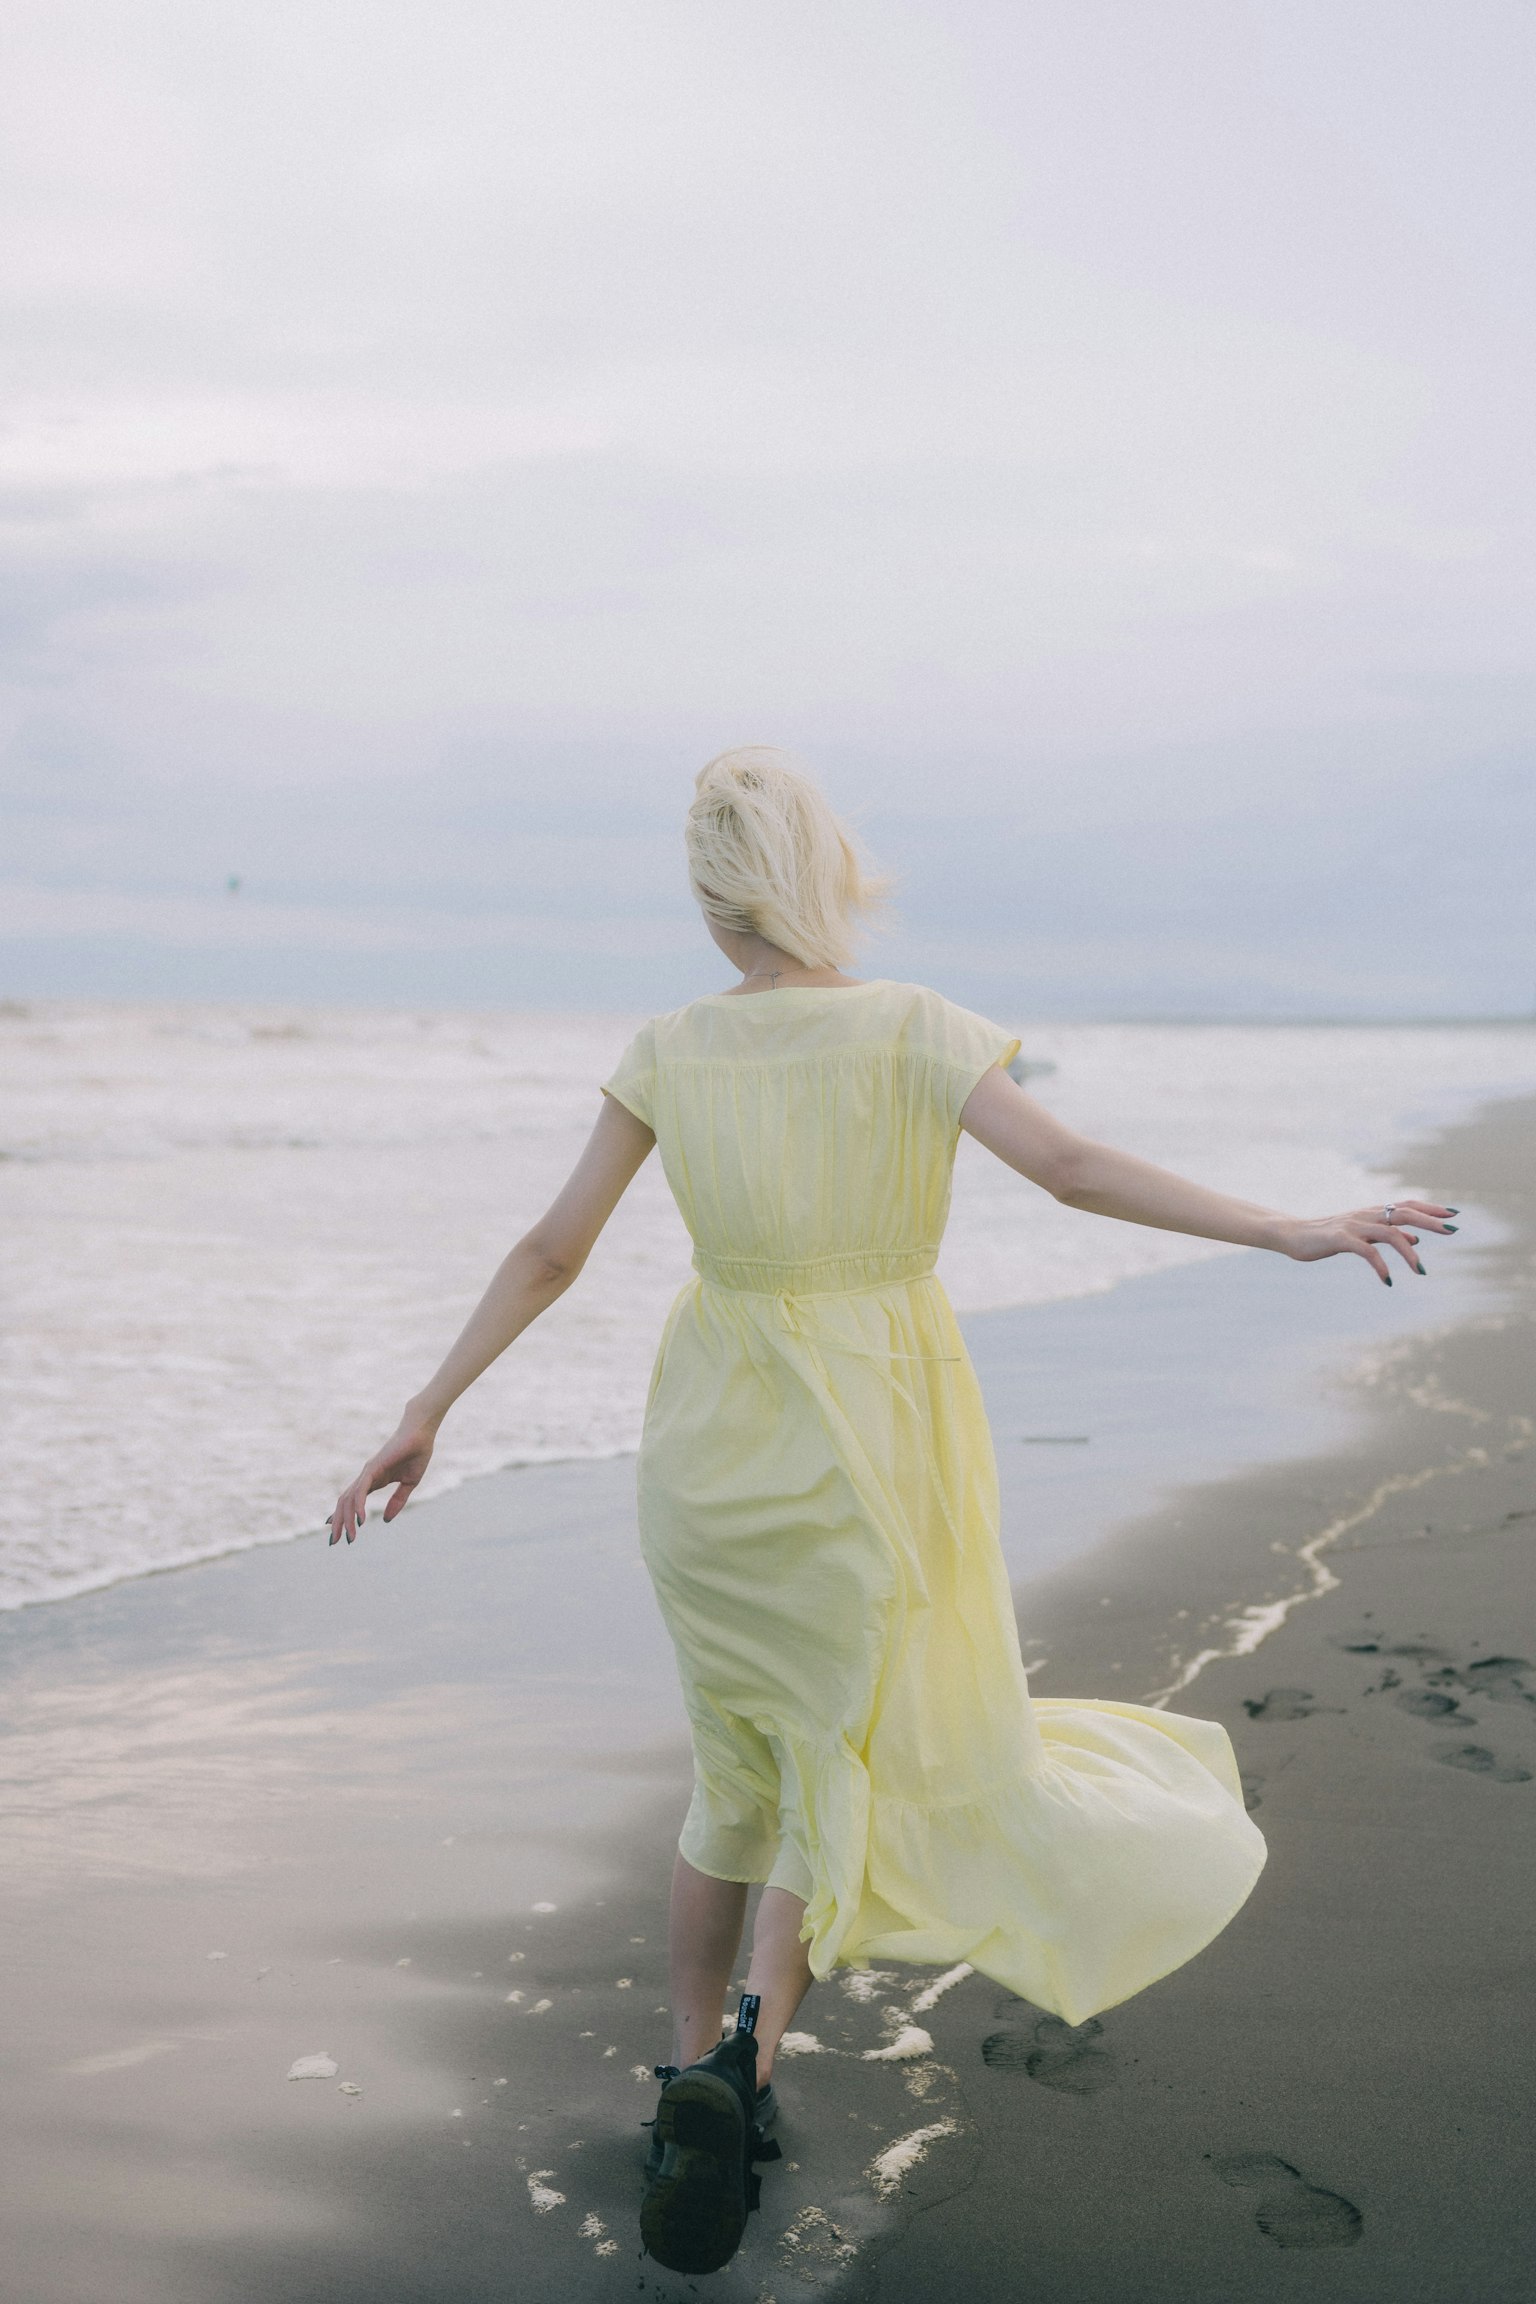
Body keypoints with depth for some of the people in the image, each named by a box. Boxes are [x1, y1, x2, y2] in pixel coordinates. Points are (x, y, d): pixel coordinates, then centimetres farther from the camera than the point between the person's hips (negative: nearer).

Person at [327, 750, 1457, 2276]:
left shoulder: (668, 1053, -2)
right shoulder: (906, 1030, -11)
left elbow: (548, 1250, -3)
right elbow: (1071, 1170, -20)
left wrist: (426, 1415, 2)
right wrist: (1294, 1234, -17)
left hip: (712, 1441, 4)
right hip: (866, 1455, -3)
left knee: (740, 1773, 20)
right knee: (855, 1777, 10)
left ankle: (696, 2086, 25)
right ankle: (740, 2057, -10)